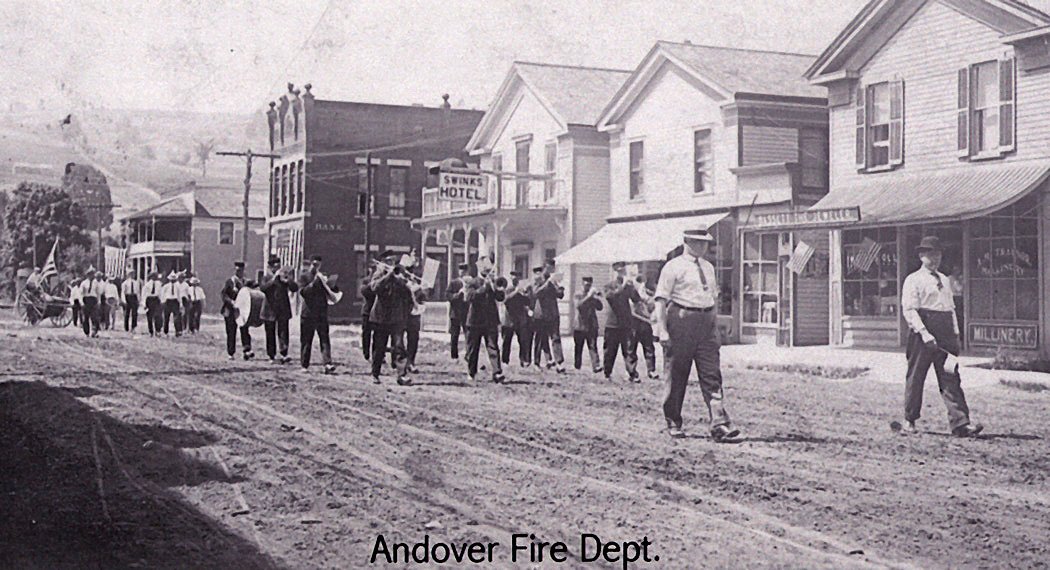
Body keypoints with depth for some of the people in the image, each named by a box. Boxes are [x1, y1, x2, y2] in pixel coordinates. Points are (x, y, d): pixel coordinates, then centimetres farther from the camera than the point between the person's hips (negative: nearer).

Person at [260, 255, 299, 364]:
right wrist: (273, 279, -23)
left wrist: (288, 280, -18)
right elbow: (262, 288, -15)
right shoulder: (266, 277, 5)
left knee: (283, 332, -10)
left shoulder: (284, 277, 10)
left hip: (283, 310, 1)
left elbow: (295, 288, -1)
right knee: (270, 334, 3)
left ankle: (284, 354, -16)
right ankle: (272, 356, 12)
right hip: (270, 310, 0)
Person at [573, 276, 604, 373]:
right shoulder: (579, 295, 3)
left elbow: (600, 307, -1)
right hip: (579, 326, 0)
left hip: (592, 326, 0)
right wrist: (588, 296, -23)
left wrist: (598, 298, -15)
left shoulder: (593, 296, 8)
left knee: (593, 346, -11)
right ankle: (577, 366, 22)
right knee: (578, 348, 7)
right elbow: (578, 305, -16)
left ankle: (596, 366, -20)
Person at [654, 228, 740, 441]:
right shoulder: (673, 267, -3)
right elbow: (661, 300, -7)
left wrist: (715, 328, 20)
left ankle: (719, 425, -12)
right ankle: (673, 424, 15)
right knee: (676, 375, 3)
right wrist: (662, 330, -16)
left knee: (712, 375, -5)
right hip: (681, 321, -5)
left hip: (706, 322, 5)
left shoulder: (708, 267, 17)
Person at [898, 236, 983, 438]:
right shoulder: (913, 280, -2)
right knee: (915, 376, 2)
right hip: (922, 332, -6)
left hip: (945, 333, 6)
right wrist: (924, 333, -21)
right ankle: (909, 421, 13)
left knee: (951, 377, -2)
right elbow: (909, 309, -11)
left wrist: (955, 334, 12)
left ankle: (960, 423, -8)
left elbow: (951, 308, 23)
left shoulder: (943, 280, 20)